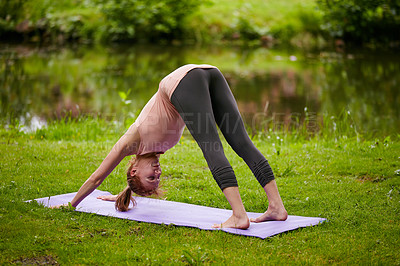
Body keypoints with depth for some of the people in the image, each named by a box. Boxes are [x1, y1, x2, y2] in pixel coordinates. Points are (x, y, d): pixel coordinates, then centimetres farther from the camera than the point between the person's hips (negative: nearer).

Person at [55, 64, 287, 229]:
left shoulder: (133, 141, 17)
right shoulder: (157, 144, 32)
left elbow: (96, 178, 27)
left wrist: (71, 205, 37)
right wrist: (122, 195, 66)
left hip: (185, 82, -6)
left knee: (212, 149, -14)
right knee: (241, 141, -5)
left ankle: (240, 216, -25)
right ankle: (277, 206, -12)